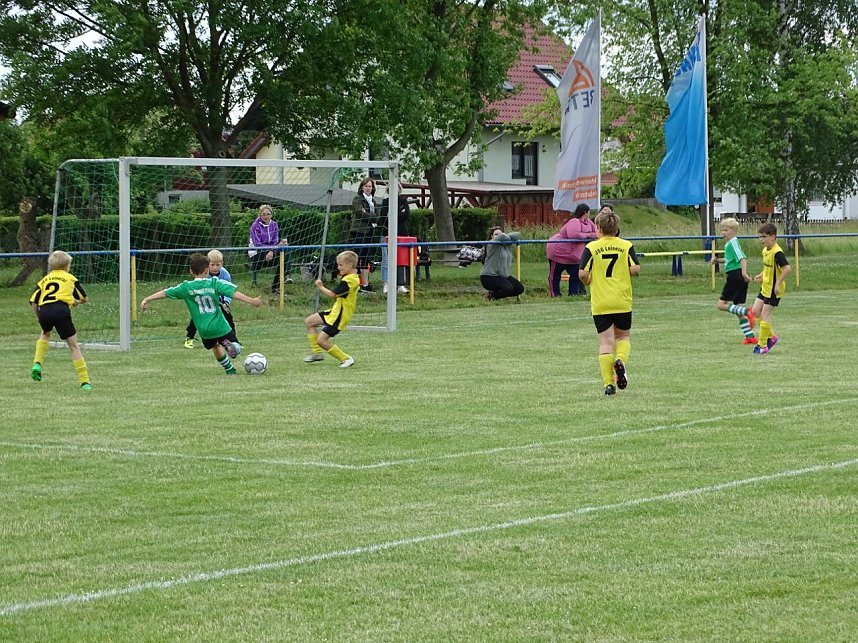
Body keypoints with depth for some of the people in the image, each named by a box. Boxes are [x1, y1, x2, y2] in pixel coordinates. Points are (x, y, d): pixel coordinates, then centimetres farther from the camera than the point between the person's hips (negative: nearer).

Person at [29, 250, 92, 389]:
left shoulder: (44, 279, 26)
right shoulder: (70, 278, 21)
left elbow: (33, 302, 15)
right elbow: (84, 299, 25)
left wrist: (40, 318, 26)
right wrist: (76, 301, 46)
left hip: (44, 311, 3)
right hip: (61, 310, -3)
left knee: (45, 335, 35)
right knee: (73, 345, 5)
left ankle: (37, 364, 16)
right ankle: (84, 381, 0)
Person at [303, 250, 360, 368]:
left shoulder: (349, 280, -24)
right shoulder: (354, 277, 7)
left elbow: (333, 294, -22)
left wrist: (321, 287, -7)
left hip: (340, 316, -11)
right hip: (335, 311, 11)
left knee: (321, 340, -12)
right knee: (309, 322, 15)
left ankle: (346, 359, -1)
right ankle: (317, 352, 21)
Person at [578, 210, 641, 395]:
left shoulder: (591, 248, -3)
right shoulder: (626, 246, 1)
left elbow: (583, 273, -11)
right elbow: (635, 269, -10)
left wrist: (588, 282, 11)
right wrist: (623, 274, 11)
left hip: (600, 303, -1)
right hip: (622, 302, 1)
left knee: (605, 342, 2)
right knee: (623, 336, 18)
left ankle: (608, 382, -6)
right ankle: (620, 360, -13)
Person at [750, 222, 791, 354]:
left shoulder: (777, 252, -22)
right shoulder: (765, 250, 8)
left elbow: (787, 268, -29)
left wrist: (778, 283, -27)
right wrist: (762, 275, 11)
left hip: (774, 290, -10)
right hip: (765, 287, 10)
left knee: (765, 315, -5)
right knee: (756, 311, 10)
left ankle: (762, 345, 3)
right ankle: (771, 336, 21)